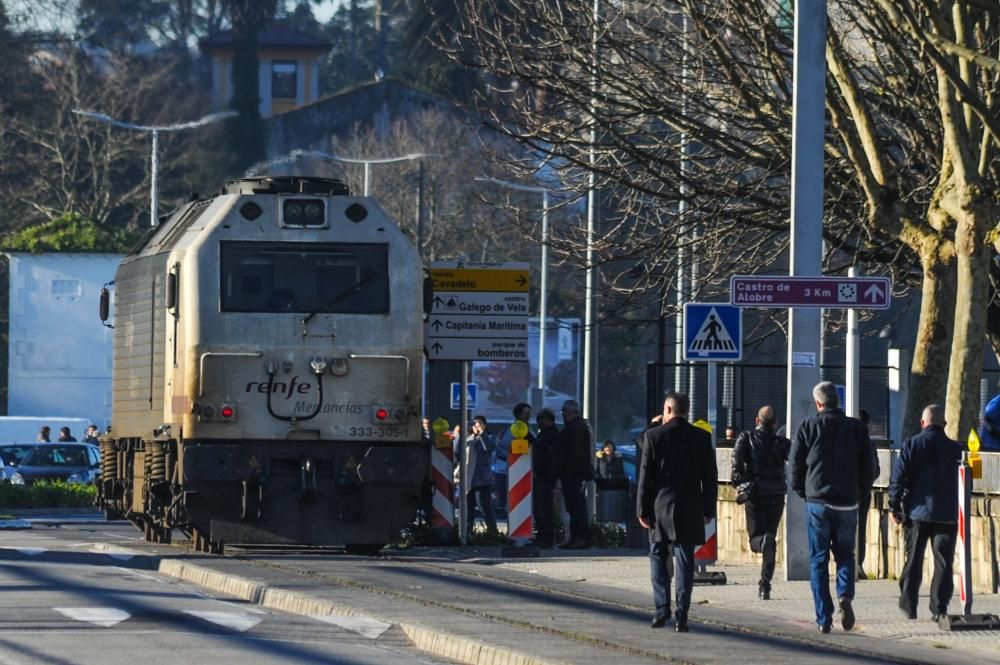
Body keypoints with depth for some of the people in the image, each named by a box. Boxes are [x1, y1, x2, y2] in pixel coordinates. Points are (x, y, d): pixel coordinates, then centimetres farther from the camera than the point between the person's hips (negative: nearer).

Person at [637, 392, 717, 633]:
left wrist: (643, 510, 1)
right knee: (684, 561, 2)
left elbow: (645, 476, -4)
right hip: (690, 509, 1)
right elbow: (710, 476, 4)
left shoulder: (654, 436, -5)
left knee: (658, 557, 14)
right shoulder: (702, 437, 1)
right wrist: (708, 510, 11)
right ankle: (681, 616, -3)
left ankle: (662, 609, 5)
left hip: (661, 506, -1)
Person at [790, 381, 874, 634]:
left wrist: (802, 491, 14)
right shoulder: (857, 428, 1)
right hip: (847, 503, 1)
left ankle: (824, 618, 1)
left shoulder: (808, 427, -3)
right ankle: (845, 594, -13)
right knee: (845, 554, 15)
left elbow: (796, 463, -1)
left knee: (818, 560, 5)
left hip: (817, 502, -1)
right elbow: (867, 466, 3)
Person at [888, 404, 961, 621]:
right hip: (946, 514, 0)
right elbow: (962, 482, 4)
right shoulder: (955, 449, 0)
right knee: (943, 563, 3)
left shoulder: (911, 445, -3)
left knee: (913, 561, 11)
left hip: (917, 513, 0)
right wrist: (958, 510, 13)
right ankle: (939, 608, -2)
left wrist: (895, 507, 3)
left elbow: (898, 478, -5)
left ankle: (908, 605, 15)